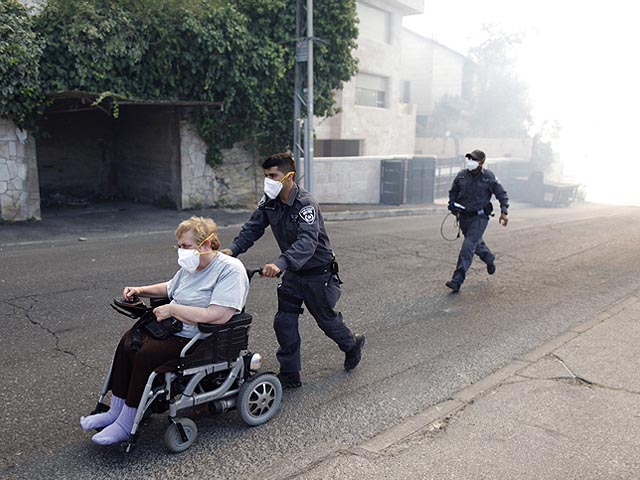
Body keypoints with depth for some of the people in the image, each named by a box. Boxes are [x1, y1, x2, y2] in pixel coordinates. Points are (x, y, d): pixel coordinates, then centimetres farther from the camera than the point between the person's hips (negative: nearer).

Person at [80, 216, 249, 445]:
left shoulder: (230, 269, -20)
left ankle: (126, 425, -6)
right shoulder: (190, 266, 8)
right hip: (174, 330, 10)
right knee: (129, 340, -2)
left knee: (147, 354, -22)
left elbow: (217, 316, -31)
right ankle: (116, 412, 8)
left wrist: (172, 309, -23)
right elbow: (170, 288, 30)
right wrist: (141, 290, 13)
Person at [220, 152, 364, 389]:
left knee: (326, 318, 12)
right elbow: (253, 227, -6)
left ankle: (352, 345, 43)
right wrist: (233, 249, -25)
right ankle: (290, 375, 15)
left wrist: (280, 263, -59)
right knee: (284, 321, 1)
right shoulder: (270, 201, -5)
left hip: (318, 272, -6)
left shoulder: (305, 204, -29)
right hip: (293, 272, 6)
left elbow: (307, 241, -43)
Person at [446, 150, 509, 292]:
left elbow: (502, 195, 0)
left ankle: (457, 280, -16)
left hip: (479, 217, -5)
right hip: (464, 217, 5)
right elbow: (453, 192, 15)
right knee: (476, 243, 22)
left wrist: (504, 212, -10)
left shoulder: (489, 178, -9)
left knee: (468, 248, -15)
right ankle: (490, 260, 54)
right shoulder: (461, 175, 0)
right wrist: (453, 207, 3)